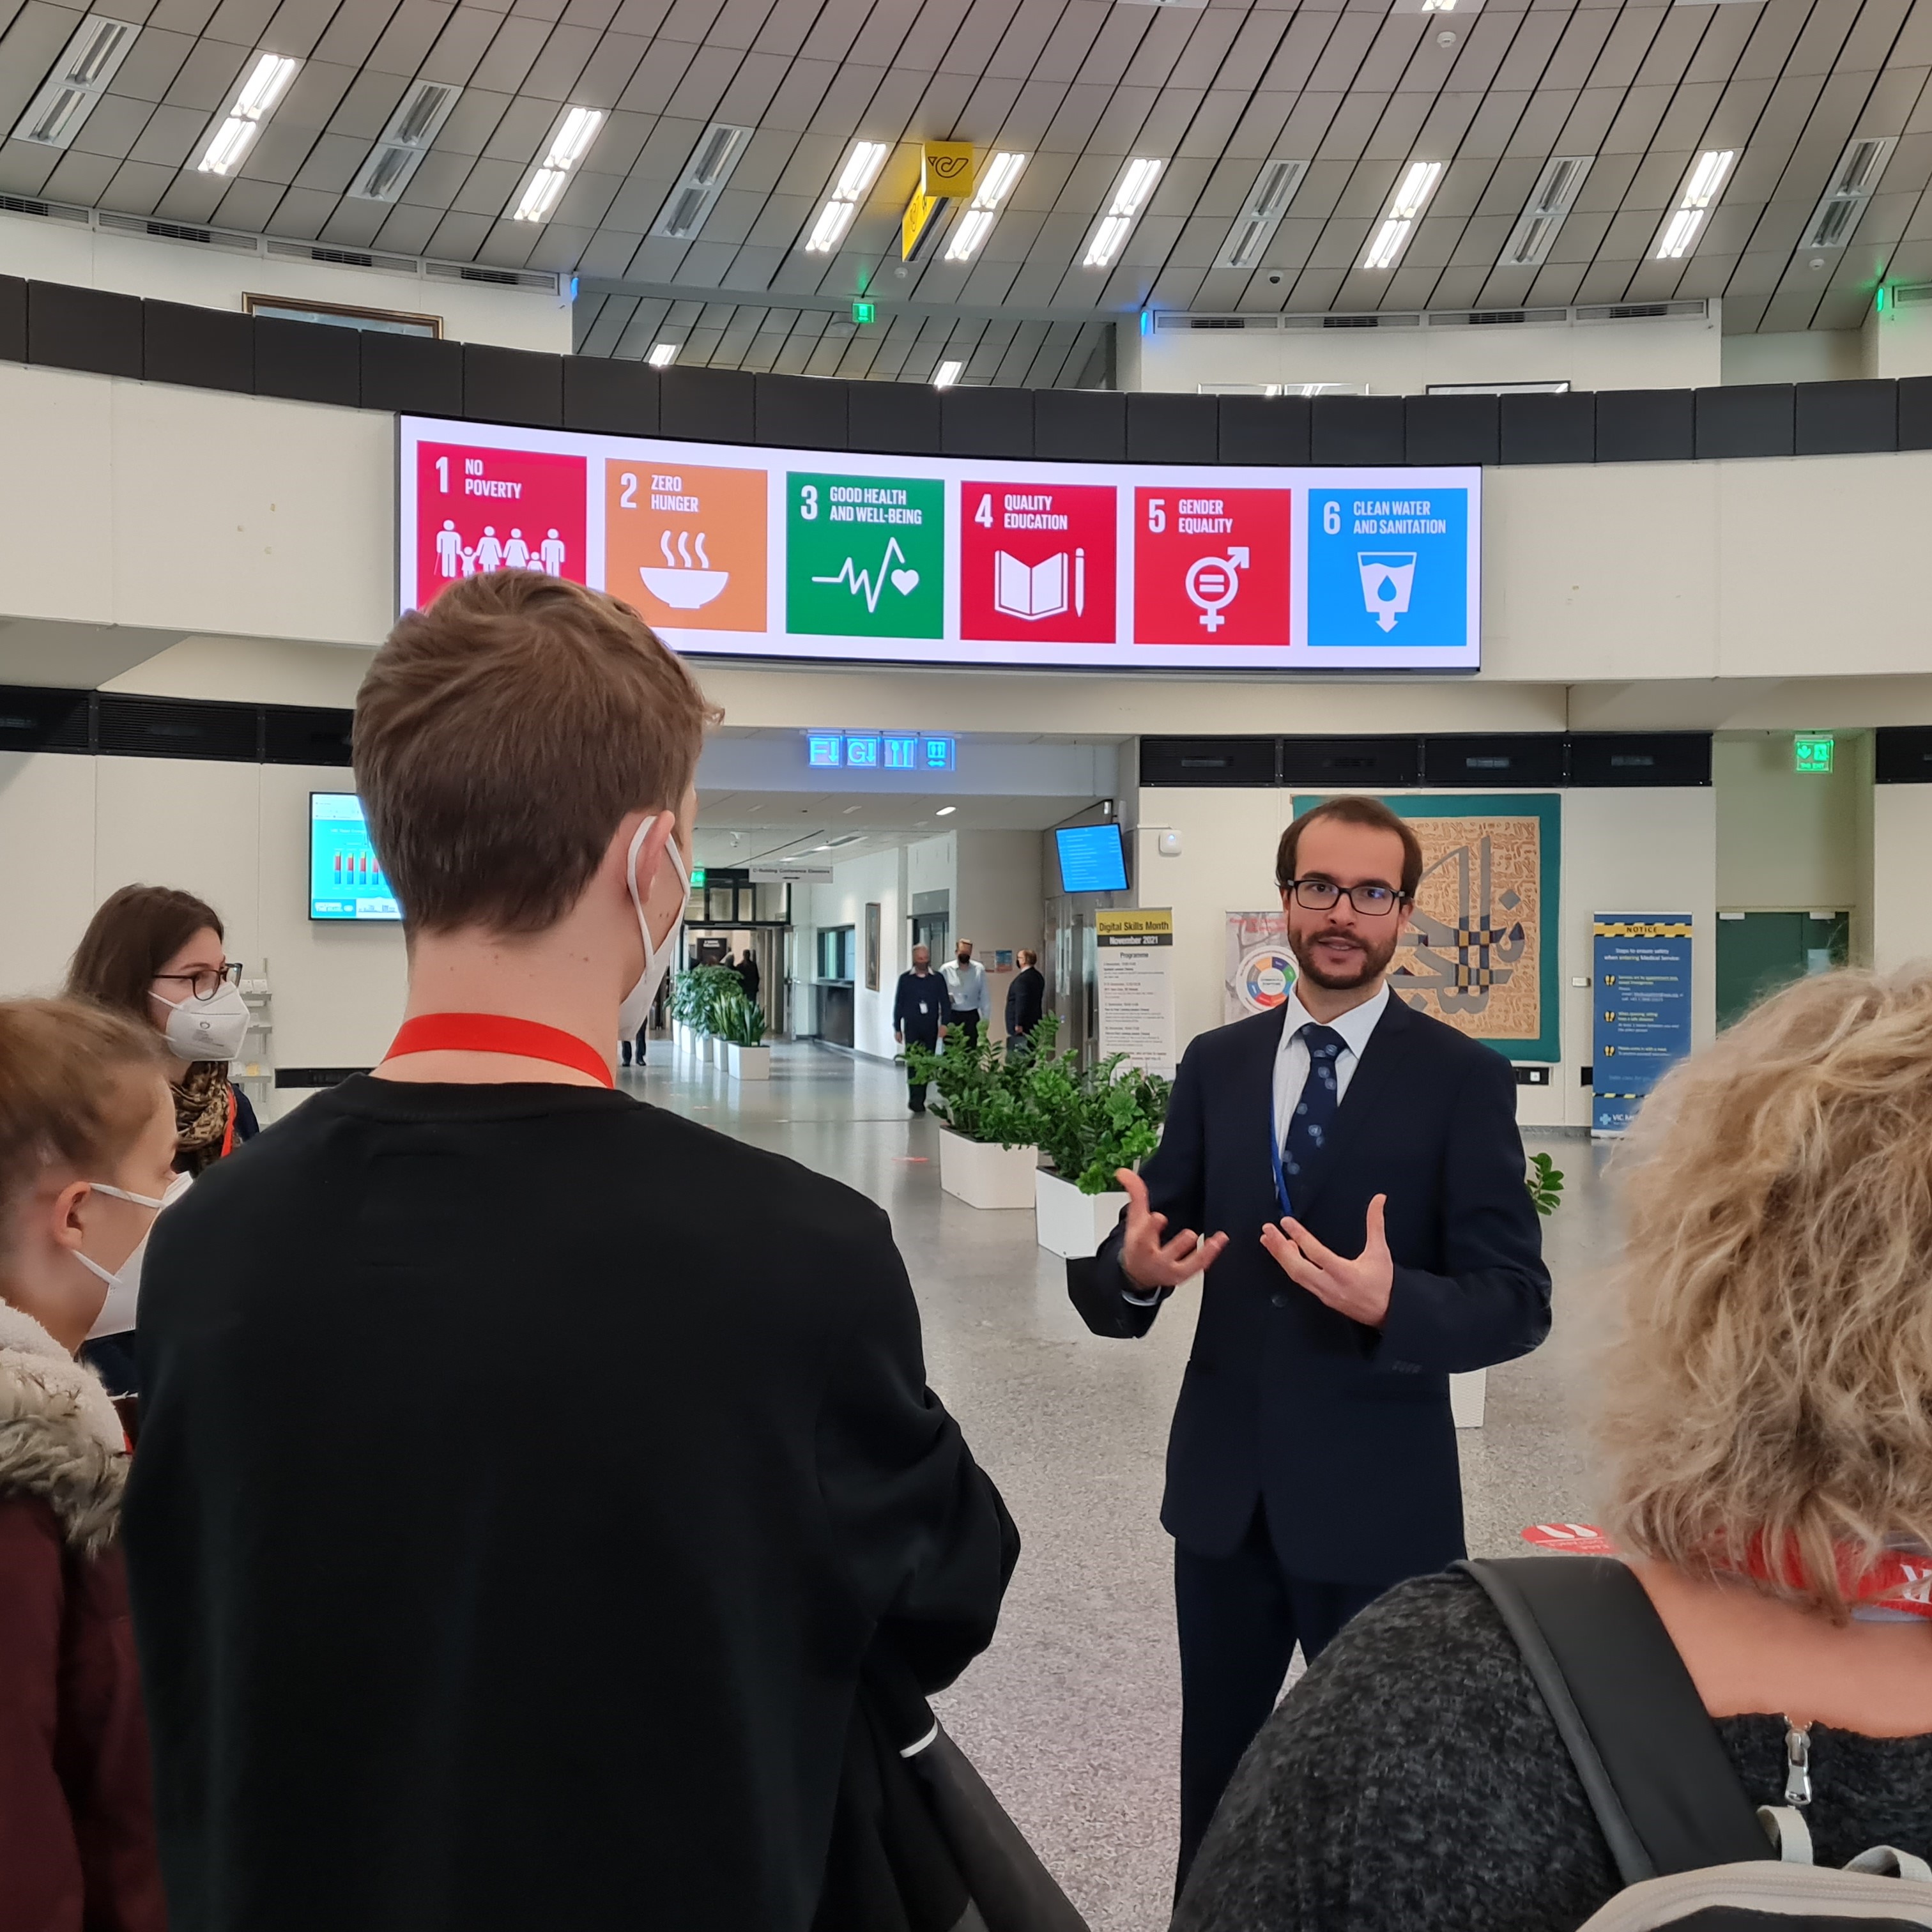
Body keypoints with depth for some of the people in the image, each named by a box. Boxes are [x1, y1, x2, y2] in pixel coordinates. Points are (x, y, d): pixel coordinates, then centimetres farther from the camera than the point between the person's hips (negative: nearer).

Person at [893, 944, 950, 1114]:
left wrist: (945, 1023, -8)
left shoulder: (938, 979, 6)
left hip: (931, 1027, 2)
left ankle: (919, 1099, 16)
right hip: (912, 1027, -2)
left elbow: (944, 1003, 5)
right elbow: (898, 1004, 7)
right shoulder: (905, 979, 5)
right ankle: (915, 1099, -13)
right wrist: (897, 1028, 5)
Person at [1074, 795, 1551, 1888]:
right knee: (1214, 1767, 19)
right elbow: (1143, 1246, 2)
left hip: (1376, 1503, -3)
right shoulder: (1216, 1065, 4)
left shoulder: (1464, 1080, -8)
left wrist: (1390, 1303, -32)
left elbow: (1518, 1303, -13)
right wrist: (1135, 1268, -22)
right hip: (1224, 1489, 4)